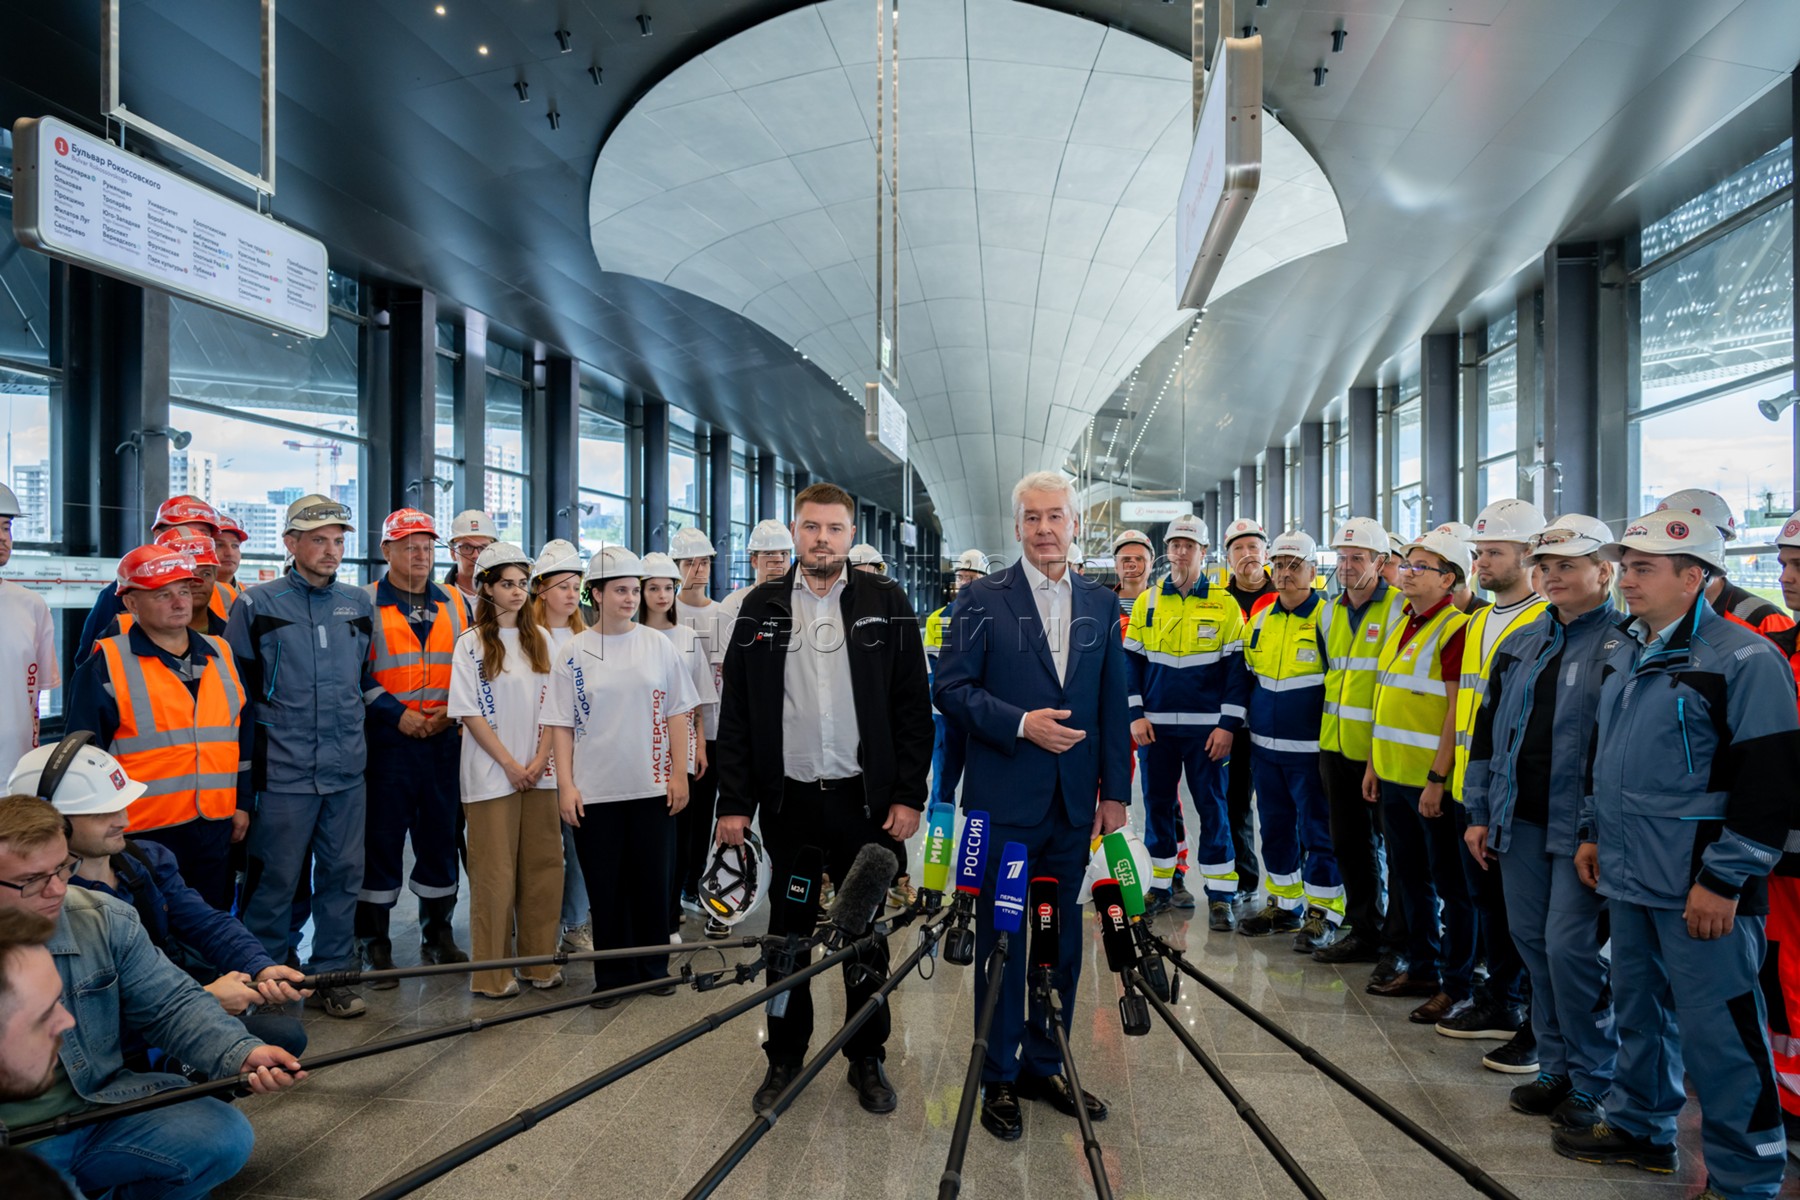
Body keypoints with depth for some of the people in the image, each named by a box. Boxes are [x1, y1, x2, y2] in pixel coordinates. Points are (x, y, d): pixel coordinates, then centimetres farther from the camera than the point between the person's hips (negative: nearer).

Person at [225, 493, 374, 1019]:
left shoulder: (360, 605, 10)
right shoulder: (256, 605, -2)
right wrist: (264, 734, 0)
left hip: (347, 770, 4)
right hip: (283, 773, -4)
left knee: (342, 875, 10)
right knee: (275, 878, 3)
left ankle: (332, 974, 23)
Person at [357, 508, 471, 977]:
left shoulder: (454, 605, 10)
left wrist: (452, 710, -3)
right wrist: (395, 712, -14)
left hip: (443, 740, 4)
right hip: (386, 740, -4)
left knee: (440, 833, 11)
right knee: (381, 837, 2)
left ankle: (437, 933, 25)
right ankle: (373, 942, 15)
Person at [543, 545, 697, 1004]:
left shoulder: (657, 644, 3)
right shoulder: (574, 652, 0)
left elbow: (676, 713, 4)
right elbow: (561, 724, 1)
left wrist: (679, 773, -1)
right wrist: (565, 784, -5)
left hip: (652, 786, 1)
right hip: (595, 790, -1)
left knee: (652, 880, 8)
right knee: (605, 886, 6)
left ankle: (654, 967, 24)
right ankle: (612, 975, 20)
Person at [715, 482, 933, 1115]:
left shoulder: (886, 603, 1)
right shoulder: (762, 606, 4)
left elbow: (913, 705, 0)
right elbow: (736, 711, 4)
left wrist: (909, 794, -7)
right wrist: (734, 801, -1)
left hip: (864, 798, -1)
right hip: (787, 799, 1)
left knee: (866, 936, 10)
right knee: (787, 932, 11)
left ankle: (867, 1058, 26)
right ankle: (785, 1056, 27)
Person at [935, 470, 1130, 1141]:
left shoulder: (1099, 604, 8)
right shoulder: (983, 600, -3)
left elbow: (1114, 703, 10)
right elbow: (951, 688, -8)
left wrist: (1115, 791, 5)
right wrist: (1021, 724, -19)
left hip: (1075, 802, 4)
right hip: (1006, 799, -4)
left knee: (1062, 937, 13)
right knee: (1002, 940, 6)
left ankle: (1044, 1066, 29)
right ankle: (999, 1079, 20)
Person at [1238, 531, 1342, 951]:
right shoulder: (1260, 621, 9)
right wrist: (1250, 726, 17)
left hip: (1310, 749, -6)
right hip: (1265, 747, 6)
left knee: (1317, 830, 1)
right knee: (1276, 827, 15)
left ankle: (1323, 913, 13)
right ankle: (1284, 904, 28)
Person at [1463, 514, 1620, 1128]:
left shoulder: (1624, 645, -7)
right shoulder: (1522, 643, 13)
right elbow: (1487, 726, 16)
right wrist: (1479, 812, 13)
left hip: (1582, 825, -6)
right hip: (1519, 822, 6)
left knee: (1569, 946, -5)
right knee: (1532, 940, 12)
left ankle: (1591, 1081, 14)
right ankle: (1555, 1067, 26)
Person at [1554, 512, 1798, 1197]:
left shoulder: (1743, 660, -14)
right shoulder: (1626, 655, 13)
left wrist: (1724, 880, -18)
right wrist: (1592, 830, 20)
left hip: (1700, 890, -8)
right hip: (1629, 879, 8)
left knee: (1715, 1032, -1)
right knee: (1640, 1010, 20)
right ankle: (1641, 1128, 36)